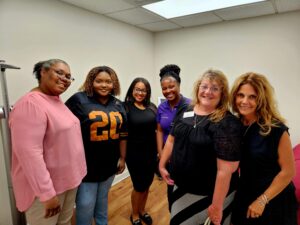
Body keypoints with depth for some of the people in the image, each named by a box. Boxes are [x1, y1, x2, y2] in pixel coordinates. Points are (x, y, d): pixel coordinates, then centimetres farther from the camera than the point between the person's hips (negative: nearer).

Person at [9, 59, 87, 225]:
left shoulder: (58, 101, 6)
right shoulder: (30, 104, -22)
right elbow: (29, 154, -27)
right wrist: (47, 193, -25)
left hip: (69, 178, 8)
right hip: (46, 186, -8)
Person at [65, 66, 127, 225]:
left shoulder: (117, 105, 5)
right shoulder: (79, 100, -12)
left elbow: (123, 134, 9)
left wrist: (122, 158, 10)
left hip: (110, 163, 5)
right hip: (86, 164, -4)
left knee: (103, 199, 23)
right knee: (86, 203, 6)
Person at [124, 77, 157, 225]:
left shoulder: (152, 107, 4)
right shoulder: (126, 107, -10)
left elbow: (157, 129, 10)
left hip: (151, 152, 5)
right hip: (134, 153, -4)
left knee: (147, 184, 17)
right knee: (139, 186, 8)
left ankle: (142, 211, 43)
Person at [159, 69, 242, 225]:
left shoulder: (227, 123, -22)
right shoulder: (186, 112, -1)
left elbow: (226, 169, -23)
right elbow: (172, 139, 8)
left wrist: (217, 205, -20)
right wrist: (162, 165, 9)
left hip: (208, 194, -6)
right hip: (181, 186, 6)